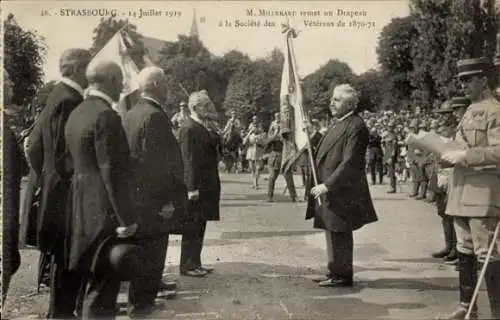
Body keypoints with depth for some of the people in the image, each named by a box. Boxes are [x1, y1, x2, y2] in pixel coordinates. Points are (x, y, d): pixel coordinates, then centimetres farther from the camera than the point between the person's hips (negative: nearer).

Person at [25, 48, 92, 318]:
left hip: (55, 195, 10)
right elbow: (65, 154, -22)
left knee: (64, 264, 18)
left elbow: (34, 147, 17)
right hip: (69, 199, -10)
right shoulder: (69, 100, -17)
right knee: (68, 265, -1)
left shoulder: (56, 96, 13)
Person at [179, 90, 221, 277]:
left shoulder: (201, 128, 16)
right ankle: (187, 266, 6)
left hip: (205, 187, 10)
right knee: (192, 228, -2)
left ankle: (195, 263, 24)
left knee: (199, 227, 15)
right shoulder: (188, 129, -15)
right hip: (196, 187, -10)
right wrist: (192, 188, -23)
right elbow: (188, 160, -20)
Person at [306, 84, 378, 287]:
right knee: (332, 233, 16)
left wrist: (327, 185, -23)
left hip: (342, 191, -10)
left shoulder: (356, 126, -15)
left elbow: (350, 162, -21)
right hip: (330, 189, 10)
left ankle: (342, 276, 10)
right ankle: (335, 272, 26)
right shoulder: (340, 124, 17)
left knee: (339, 234, -1)